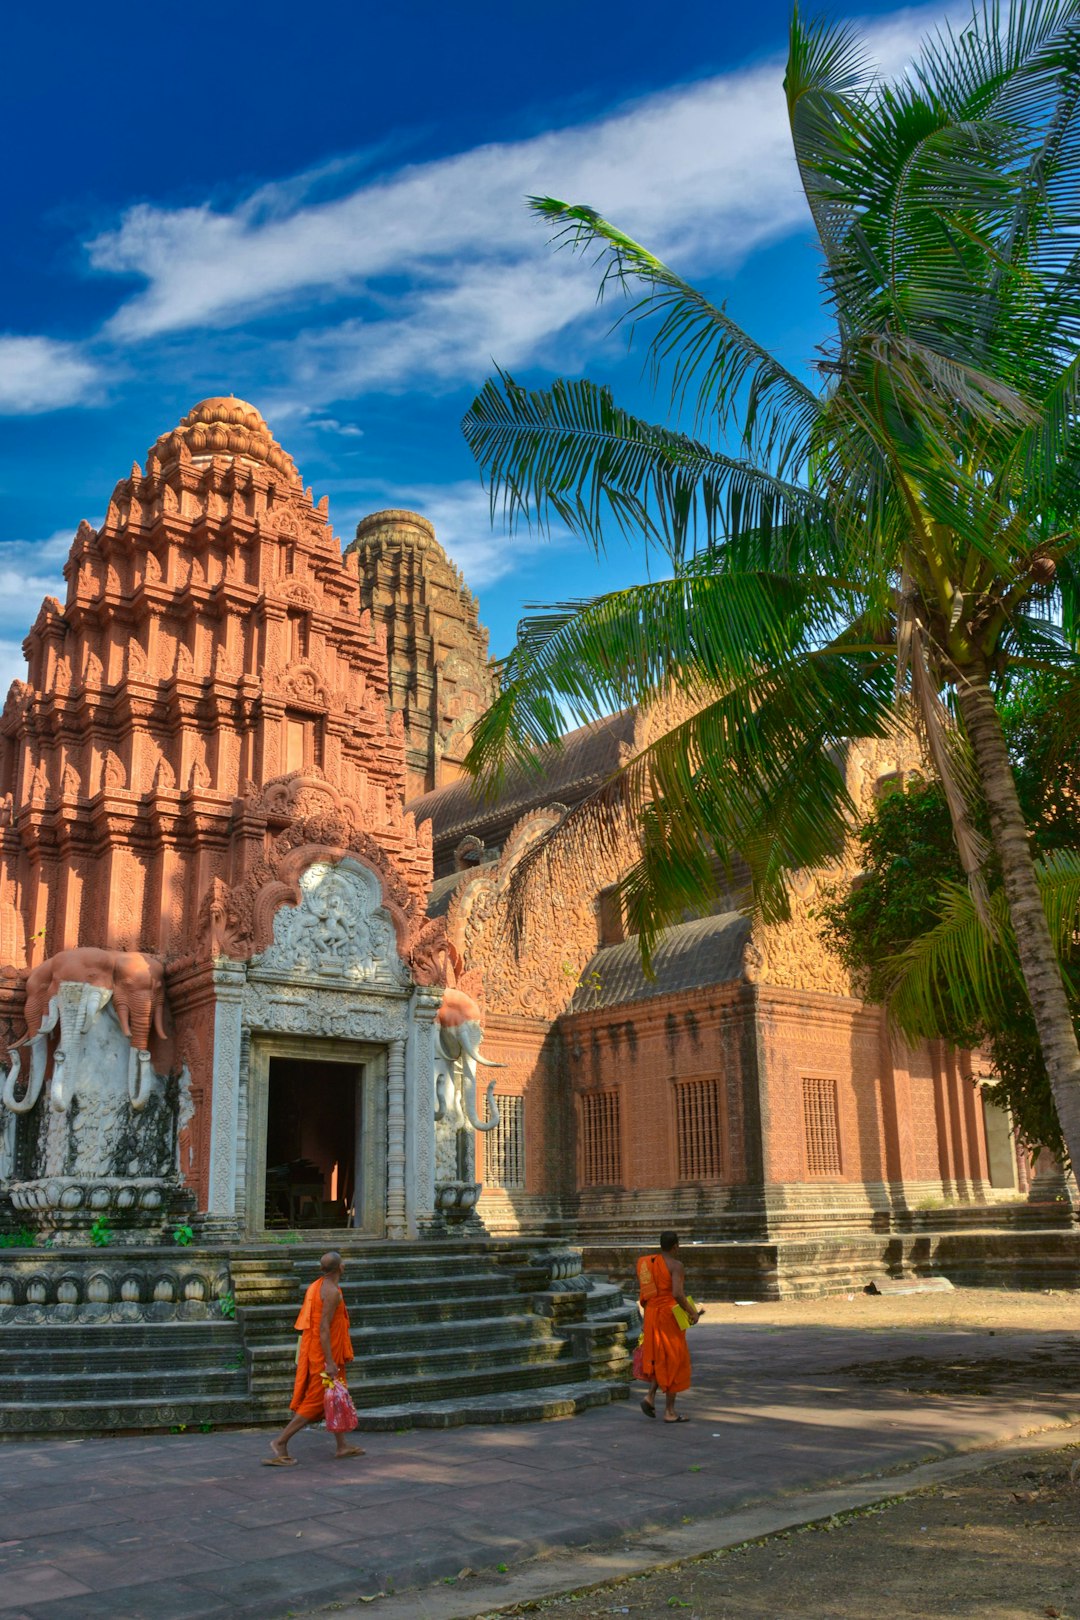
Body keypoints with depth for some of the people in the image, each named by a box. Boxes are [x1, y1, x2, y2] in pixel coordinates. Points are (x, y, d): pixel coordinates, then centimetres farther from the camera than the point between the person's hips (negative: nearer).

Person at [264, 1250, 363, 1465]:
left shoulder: (317, 1286, 9)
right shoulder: (332, 1292, -19)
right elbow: (324, 1327, -24)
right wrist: (329, 1362, -24)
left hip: (313, 1350, 9)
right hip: (325, 1353, -9)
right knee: (315, 1403, -3)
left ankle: (343, 1445, 21)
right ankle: (281, 1441, -3)